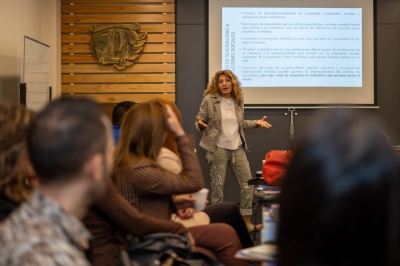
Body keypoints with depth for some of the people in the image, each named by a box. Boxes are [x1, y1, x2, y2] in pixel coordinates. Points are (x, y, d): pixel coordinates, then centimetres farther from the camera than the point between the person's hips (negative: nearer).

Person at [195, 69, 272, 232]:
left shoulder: (238, 101, 7)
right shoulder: (209, 100, -7)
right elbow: (199, 123, -2)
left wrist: (257, 123, 7)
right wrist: (200, 125, -25)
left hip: (238, 149, 5)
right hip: (217, 149, -5)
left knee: (247, 183, 6)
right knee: (217, 186, 1)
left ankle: (246, 222, 17)